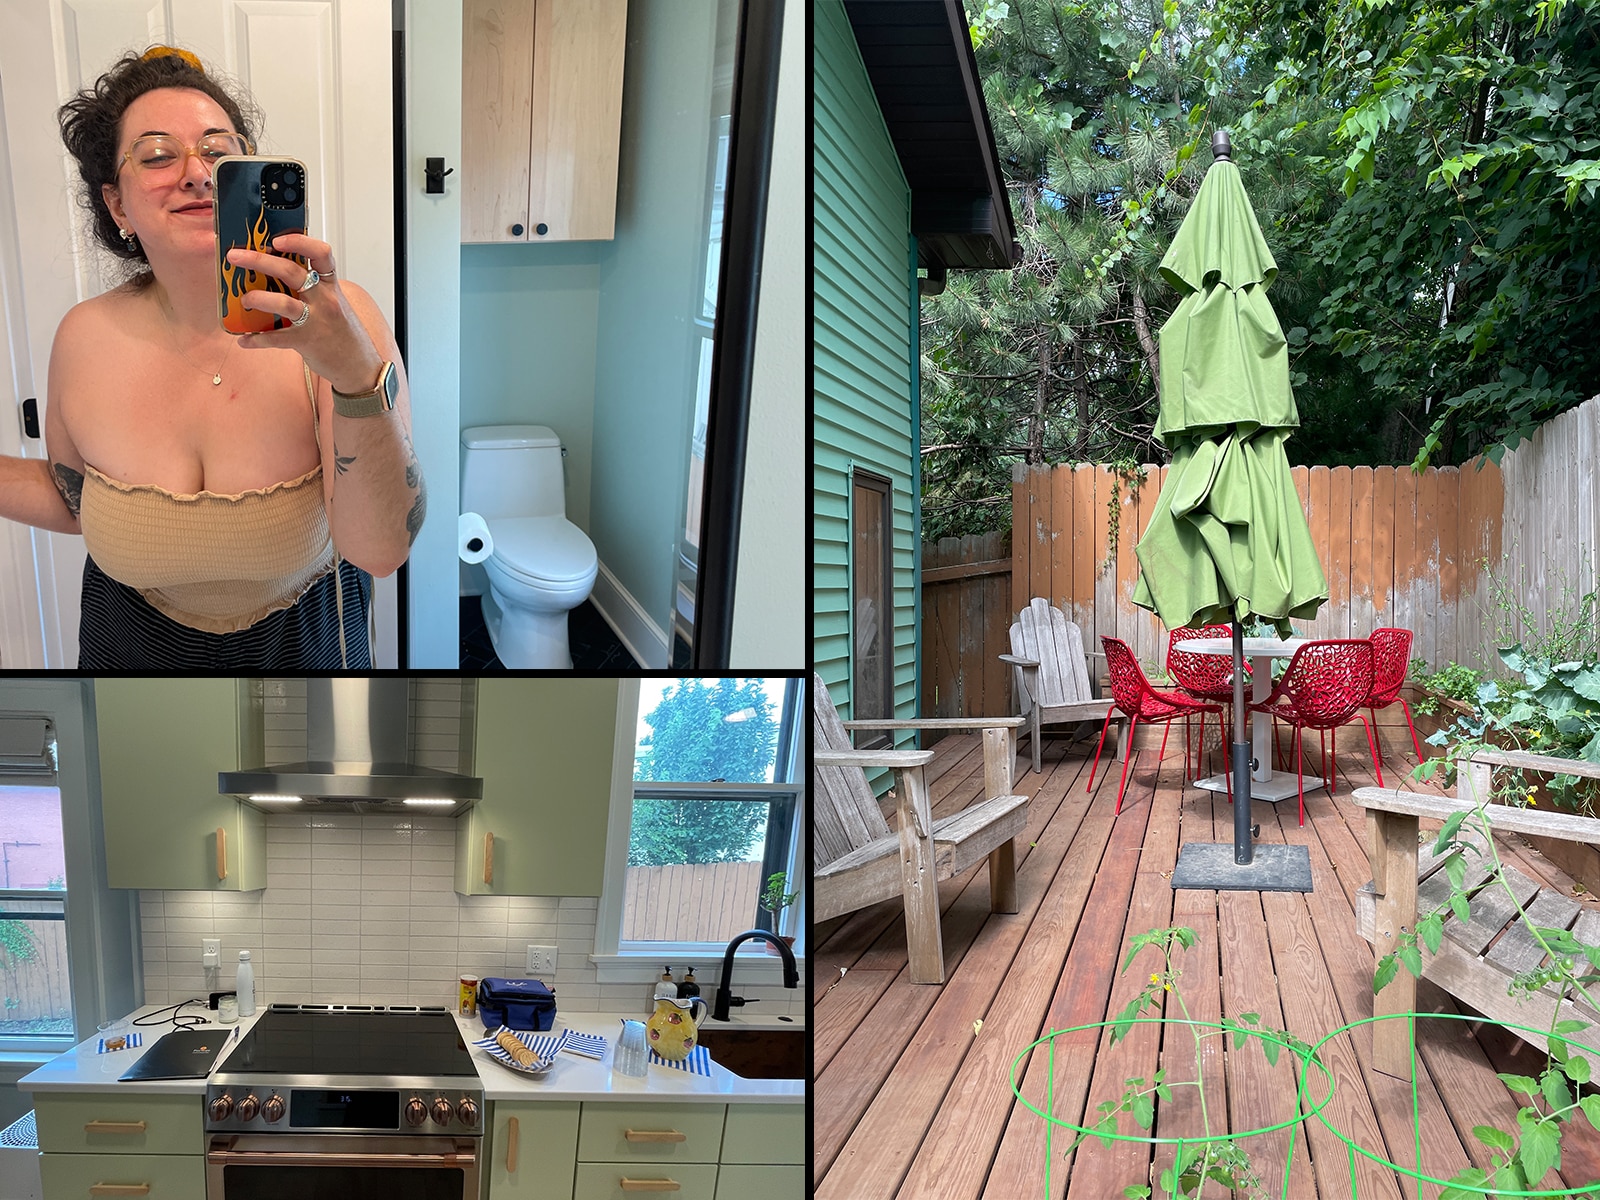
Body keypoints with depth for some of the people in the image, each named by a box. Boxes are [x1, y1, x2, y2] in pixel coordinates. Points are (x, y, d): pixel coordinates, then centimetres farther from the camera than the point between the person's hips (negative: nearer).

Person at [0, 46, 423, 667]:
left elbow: (379, 550, -34)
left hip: (303, 642, -2)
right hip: (135, 649, 2)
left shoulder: (335, 317, -24)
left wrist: (359, 374, -48)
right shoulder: (87, 338, -15)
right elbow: (76, 500, 4)